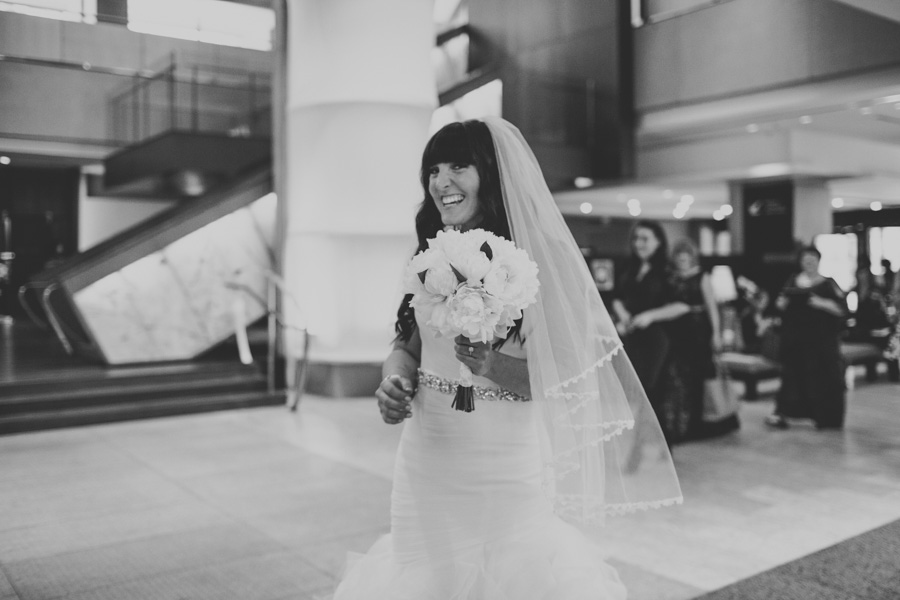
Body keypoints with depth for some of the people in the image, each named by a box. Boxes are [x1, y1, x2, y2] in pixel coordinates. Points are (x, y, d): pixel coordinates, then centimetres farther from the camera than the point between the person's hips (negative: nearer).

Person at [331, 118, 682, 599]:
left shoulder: (541, 257, -10)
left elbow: (573, 376, -12)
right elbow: (407, 346, 11)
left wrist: (500, 369, -28)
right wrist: (396, 379, -10)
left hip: (509, 470, -4)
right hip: (427, 462, 5)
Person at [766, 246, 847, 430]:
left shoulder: (828, 283, -1)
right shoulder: (793, 282, 9)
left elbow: (842, 309, -7)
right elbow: (781, 304, 15)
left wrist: (823, 303, -22)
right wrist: (781, 303, -8)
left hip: (821, 338, -3)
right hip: (795, 336, 3)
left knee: (822, 376, 0)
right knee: (793, 373, 3)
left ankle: (825, 418, 10)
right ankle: (782, 412, 2)